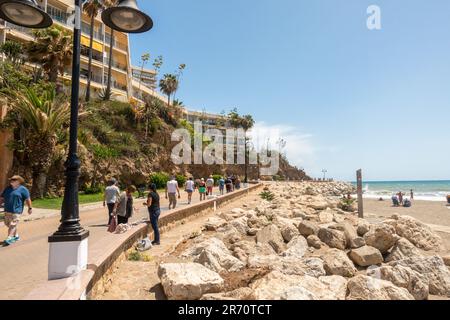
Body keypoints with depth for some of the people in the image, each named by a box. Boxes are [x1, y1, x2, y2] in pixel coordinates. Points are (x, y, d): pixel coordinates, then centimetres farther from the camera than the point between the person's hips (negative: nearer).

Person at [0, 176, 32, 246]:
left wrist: (30, 208, -7)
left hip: (16, 210, -7)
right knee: (8, 224, 14)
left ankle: (9, 238, -8)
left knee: (12, 224, -10)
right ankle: (16, 236, 28)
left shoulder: (22, 189, -5)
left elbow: (28, 199, -6)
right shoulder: (7, 188, 13)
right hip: (7, 210, 7)